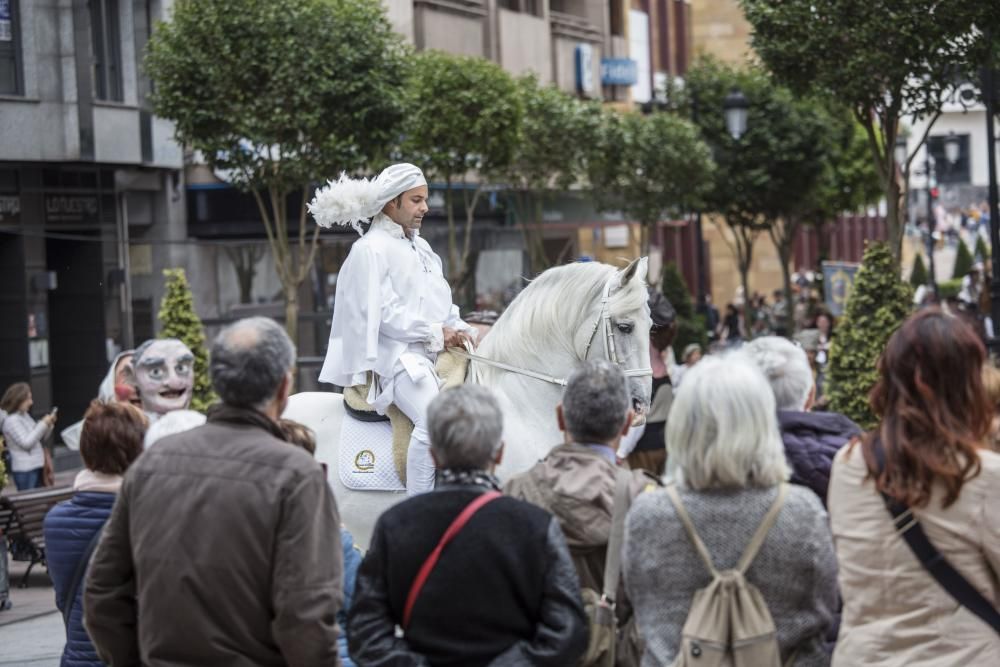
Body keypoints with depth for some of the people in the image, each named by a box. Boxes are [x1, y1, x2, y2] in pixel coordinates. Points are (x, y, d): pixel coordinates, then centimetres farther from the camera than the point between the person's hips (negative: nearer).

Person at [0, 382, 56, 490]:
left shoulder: (24, 416, 12)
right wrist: (43, 424, -17)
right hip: (25, 470, -9)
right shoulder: (11, 420, -14)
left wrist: (49, 424, 1)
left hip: (36, 467, 9)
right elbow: (26, 443, -20)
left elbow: (39, 438, 19)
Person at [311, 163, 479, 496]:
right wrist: (436, 333, -14)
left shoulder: (421, 248, 22)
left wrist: (461, 330, 4)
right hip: (396, 354, -9)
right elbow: (382, 313, -13)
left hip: (436, 352, 9)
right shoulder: (371, 249, -5)